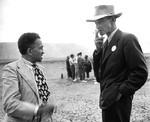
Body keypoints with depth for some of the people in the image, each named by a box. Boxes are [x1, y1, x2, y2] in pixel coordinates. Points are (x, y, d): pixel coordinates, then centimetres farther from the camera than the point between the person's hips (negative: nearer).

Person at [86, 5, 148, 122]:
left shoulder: (128, 39, -12)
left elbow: (141, 73, -17)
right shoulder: (105, 43, 11)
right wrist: (98, 49, -3)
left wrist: (120, 91, -17)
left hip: (118, 102, -7)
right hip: (107, 100, 8)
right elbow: (100, 73, 8)